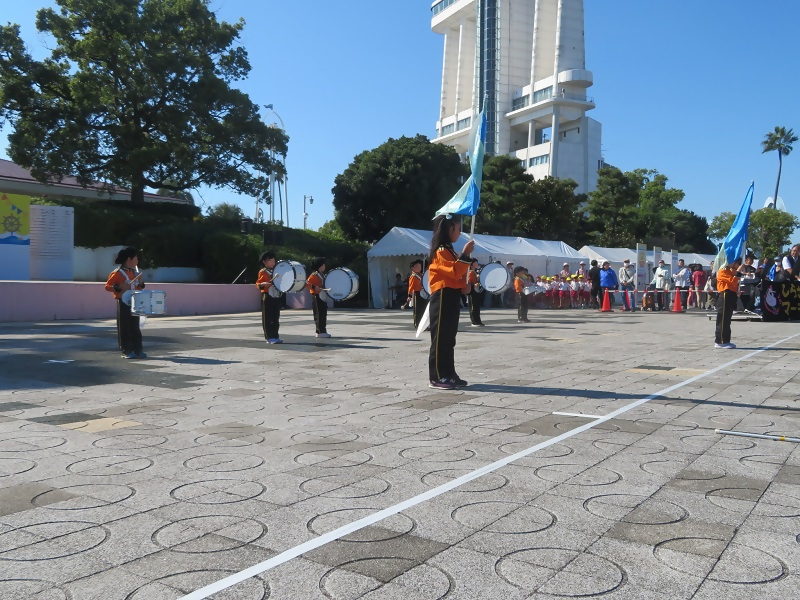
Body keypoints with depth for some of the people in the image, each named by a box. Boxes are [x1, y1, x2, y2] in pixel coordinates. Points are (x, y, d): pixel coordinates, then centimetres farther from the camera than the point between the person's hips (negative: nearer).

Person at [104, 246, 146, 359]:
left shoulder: (135, 271, 12)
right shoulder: (117, 273, -9)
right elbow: (107, 286, -9)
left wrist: (141, 283, 1)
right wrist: (119, 287, -23)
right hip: (123, 303, -7)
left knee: (135, 328, 8)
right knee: (124, 328, -1)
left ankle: (137, 350, 12)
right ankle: (126, 351, 5)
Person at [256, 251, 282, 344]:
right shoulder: (263, 272, -3)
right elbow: (257, 284, -9)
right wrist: (263, 284, -28)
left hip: (277, 297, 7)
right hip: (267, 297, -7)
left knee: (276, 319, 9)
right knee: (267, 318, -3)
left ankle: (275, 336, 14)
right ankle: (269, 337, -1)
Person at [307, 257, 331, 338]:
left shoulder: (322, 275, 16)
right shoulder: (314, 275, -11)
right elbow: (307, 284, -20)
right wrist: (315, 287, -30)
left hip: (322, 296, 9)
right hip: (316, 296, -9)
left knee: (323, 314, 11)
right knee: (318, 315, -7)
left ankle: (323, 331, 17)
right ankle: (320, 332, -4)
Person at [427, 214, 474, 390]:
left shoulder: (449, 250, 18)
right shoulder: (440, 251, -13)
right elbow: (454, 272, -22)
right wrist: (465, 254, -21)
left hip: (452, 298, 10)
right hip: (443, 299, -10)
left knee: (449, 339, 12)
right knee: (440, 339, -7)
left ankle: (448, 374, 18)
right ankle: (436, 378, -4)